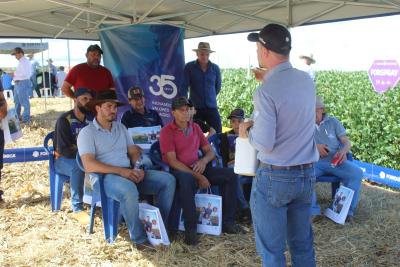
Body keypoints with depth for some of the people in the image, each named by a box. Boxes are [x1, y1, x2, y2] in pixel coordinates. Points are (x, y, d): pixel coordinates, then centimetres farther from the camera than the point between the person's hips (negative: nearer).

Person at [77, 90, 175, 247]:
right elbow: (89, 165, -15)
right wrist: (121, 171, -22)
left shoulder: (121, 128, 19)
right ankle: (139, 239, -24)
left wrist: (138, 168, -8)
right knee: (129, 190, -40)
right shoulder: (87, 133, -2)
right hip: (105, 176, -7)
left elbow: (134, 152, 16)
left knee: (168, 180, -10)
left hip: (129, 173, 7)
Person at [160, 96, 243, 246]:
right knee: (186, 180, -42)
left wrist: (204, 161, -11)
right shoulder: (167, 131, -6)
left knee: (230, 175, -7)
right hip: (177, 171, -6)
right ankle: (190, 228, -31)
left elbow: (210, 152, 15)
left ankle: (227, 222, -5)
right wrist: (198, 177, -21)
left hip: (196, 168, 7)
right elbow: (172, 161, -15)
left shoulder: (195, 128, 13)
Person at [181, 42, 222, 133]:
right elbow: (184, 87, -4)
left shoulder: (215, 68, 5)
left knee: (217, 133, -3)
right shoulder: (189, 67, -1)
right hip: (195, 108, -2)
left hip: (212, 108, 2)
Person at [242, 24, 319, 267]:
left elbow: (264, 144, -21)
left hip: (275, 176, -6)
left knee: (272, 247, 8)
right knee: (303, 243, 18)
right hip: (307, 174, 7)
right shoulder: (307, 80, 1)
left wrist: (247, 131, -1)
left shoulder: (265, 91, -19)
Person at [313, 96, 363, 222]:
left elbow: (347, 142, 10)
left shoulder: (333, 121, 14)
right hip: (314, 161, -1)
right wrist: (314, 146, -17)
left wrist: (343, 151, -15)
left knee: (357, 173, -26)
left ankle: (348, 211, -19)